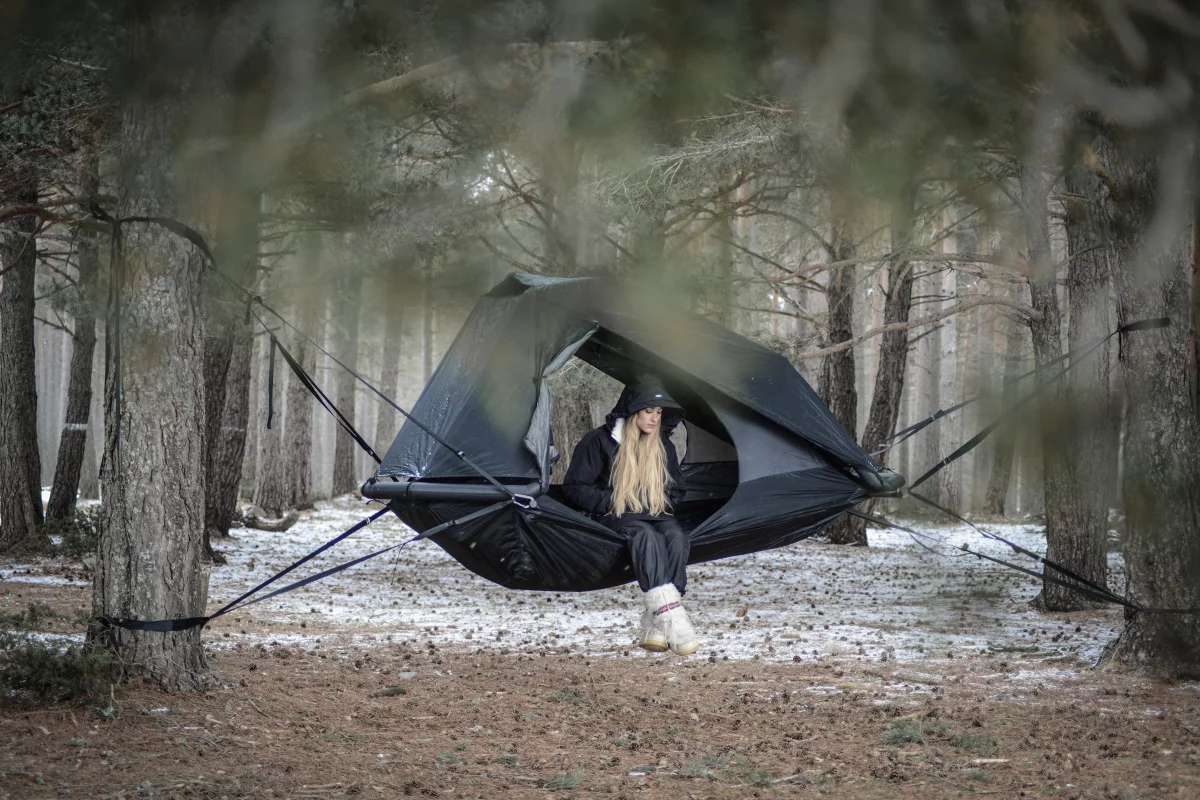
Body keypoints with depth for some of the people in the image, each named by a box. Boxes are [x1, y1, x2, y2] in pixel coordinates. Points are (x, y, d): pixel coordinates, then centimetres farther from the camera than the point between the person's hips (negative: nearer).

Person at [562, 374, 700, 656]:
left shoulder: (663, 446, 12)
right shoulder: (599, 441, -3)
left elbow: (677, 490, 24)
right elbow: (574, 487, -2)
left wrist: (664, 504, 2)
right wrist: (611, 503, -10)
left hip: (656, 515, 4)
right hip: (615, 517, -4)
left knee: (676, 537, -33)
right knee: (647, 536, -38)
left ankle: (654, 624, -39)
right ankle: (674, 621, -52)